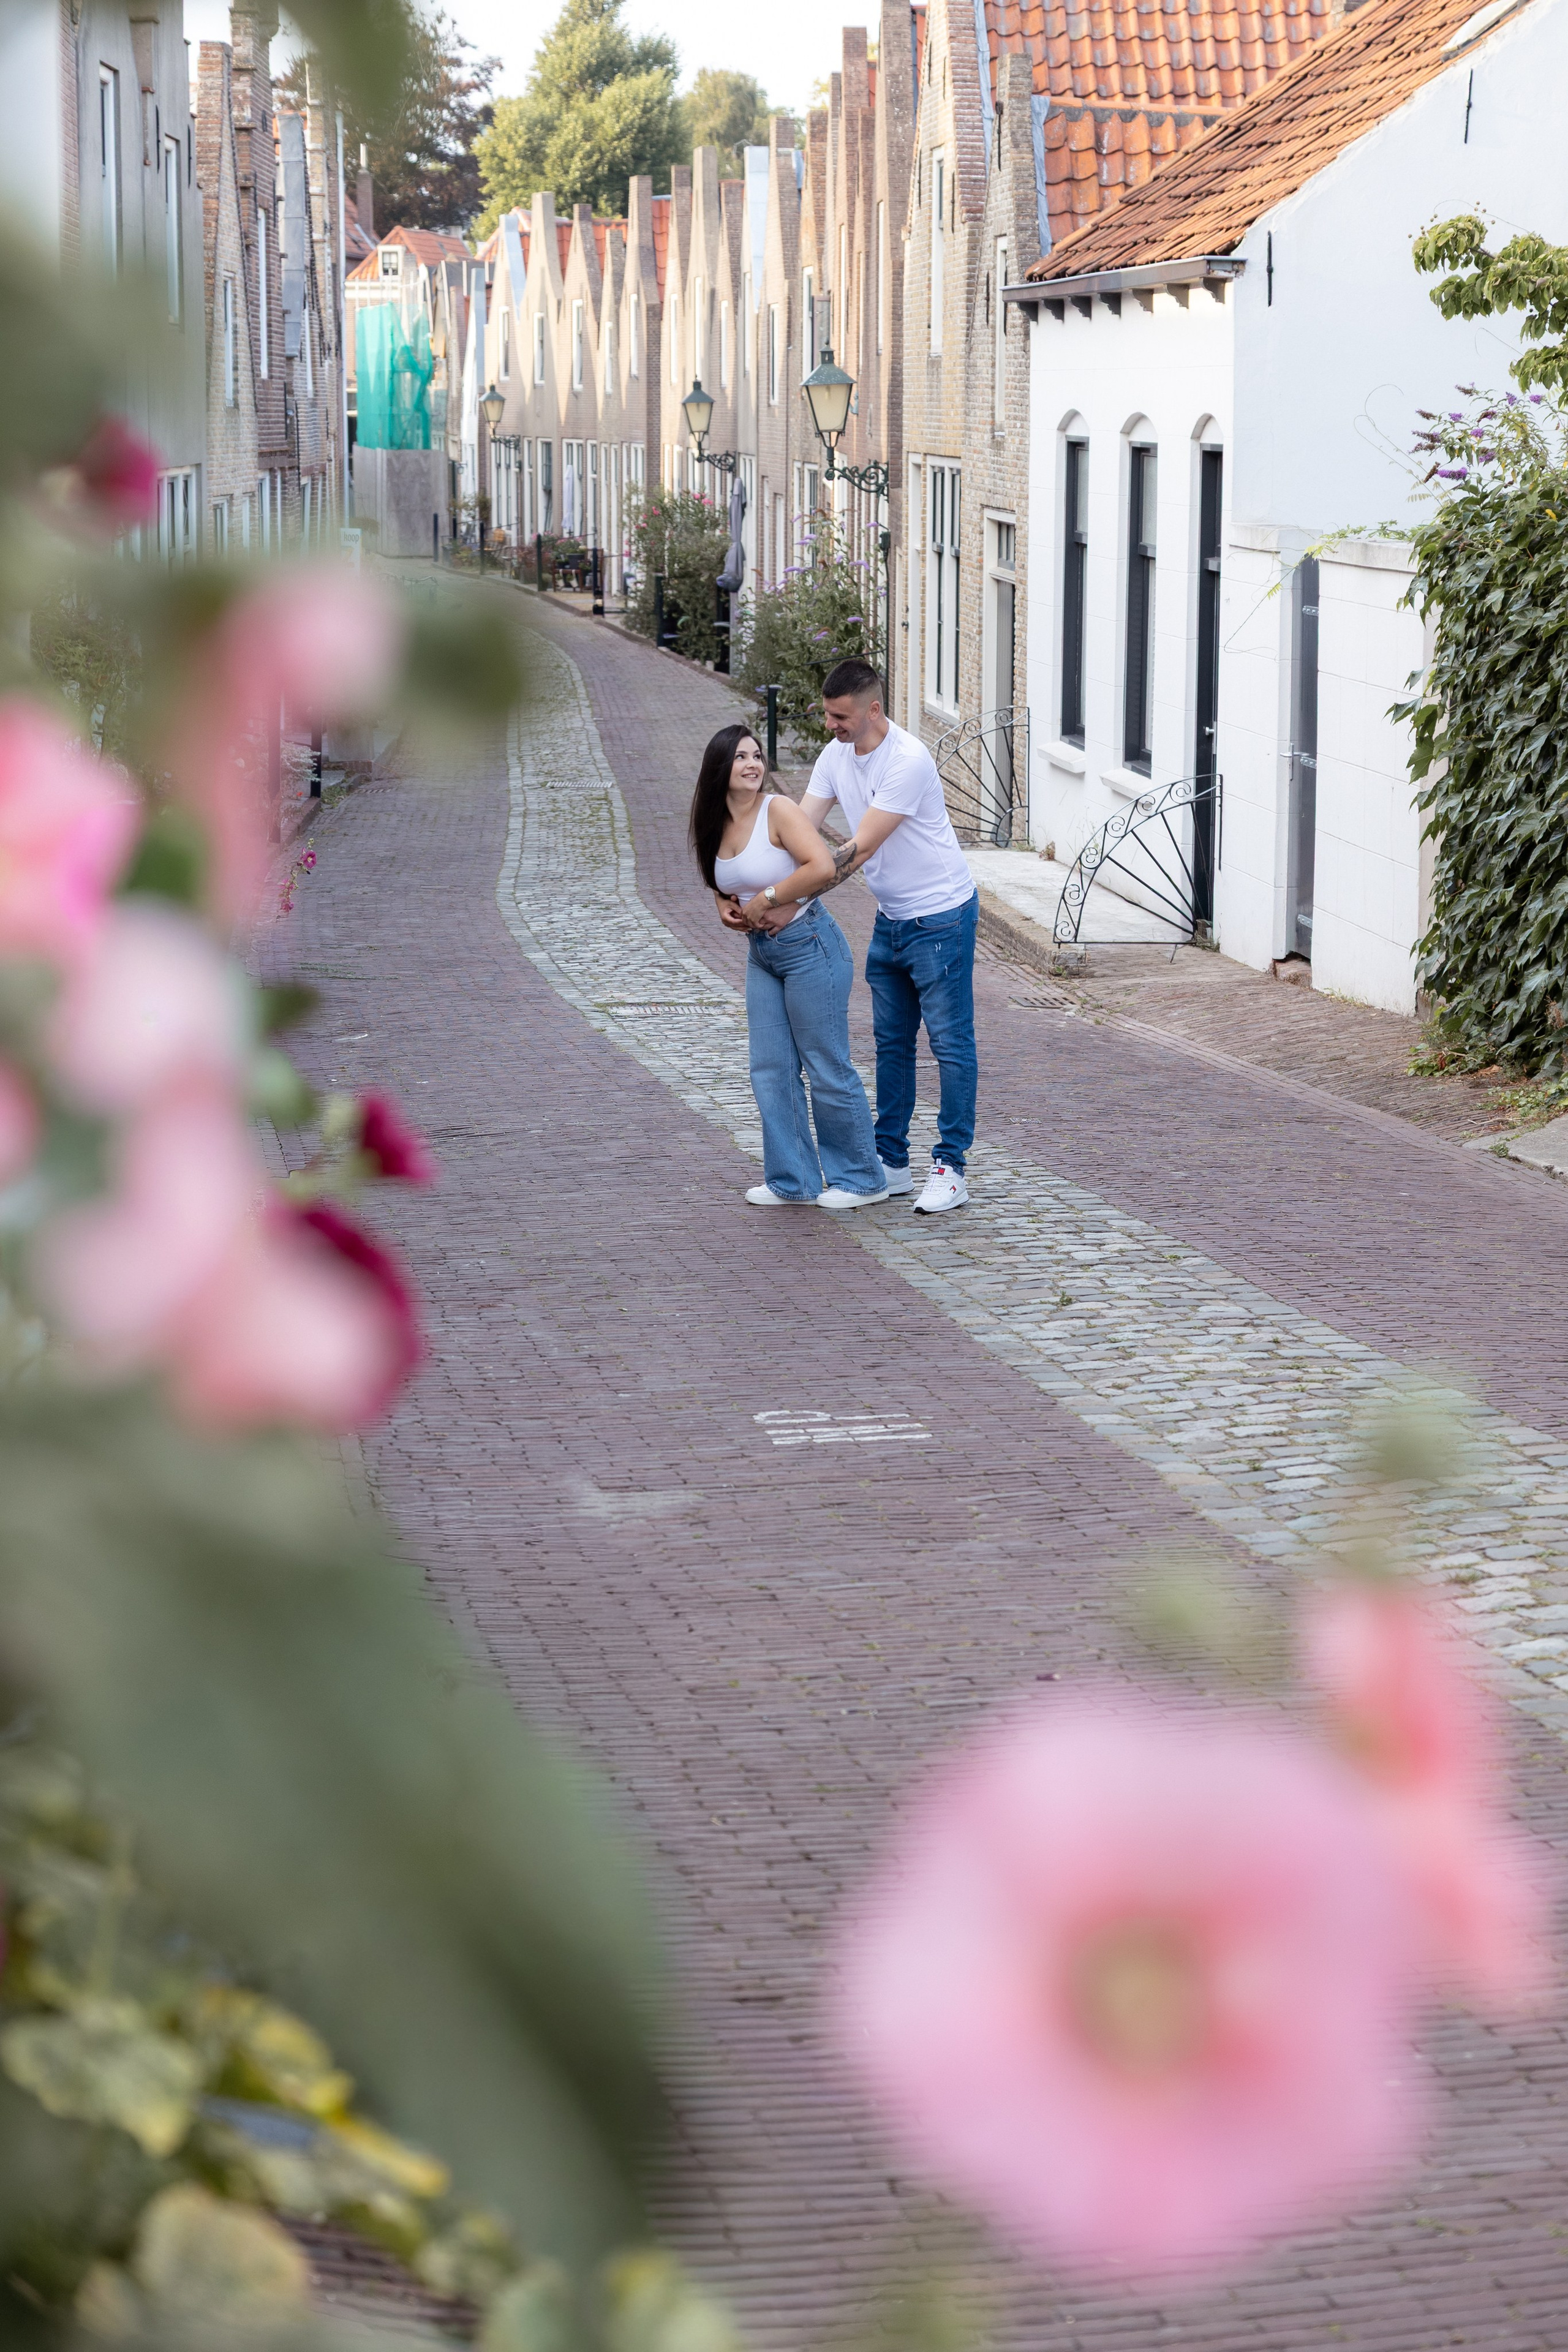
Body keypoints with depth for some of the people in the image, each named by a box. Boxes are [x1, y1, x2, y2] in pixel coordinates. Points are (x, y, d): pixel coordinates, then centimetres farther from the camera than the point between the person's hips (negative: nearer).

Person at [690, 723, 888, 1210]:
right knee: (771, 1071, 8)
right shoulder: (717, 826, 7)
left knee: (828, 1069, -1)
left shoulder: (778, 809, -15)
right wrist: (727, 908, 3)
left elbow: (822, 866, -28)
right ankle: (792, 1180, 17)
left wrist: (768, 899, -19)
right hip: (762, 955, 8)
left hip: (809, 946, -8)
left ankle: (860, 1179, 10)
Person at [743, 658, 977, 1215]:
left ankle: (950, 1169, 1)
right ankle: (890, 1162, 20)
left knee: (950, 1043, -2)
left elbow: (859, 849, -28)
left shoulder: (908, 761, -26)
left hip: (940, 918, -9)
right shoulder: (837, 756, 0)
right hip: (890, 919, 9)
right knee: (891, 1042, 13)